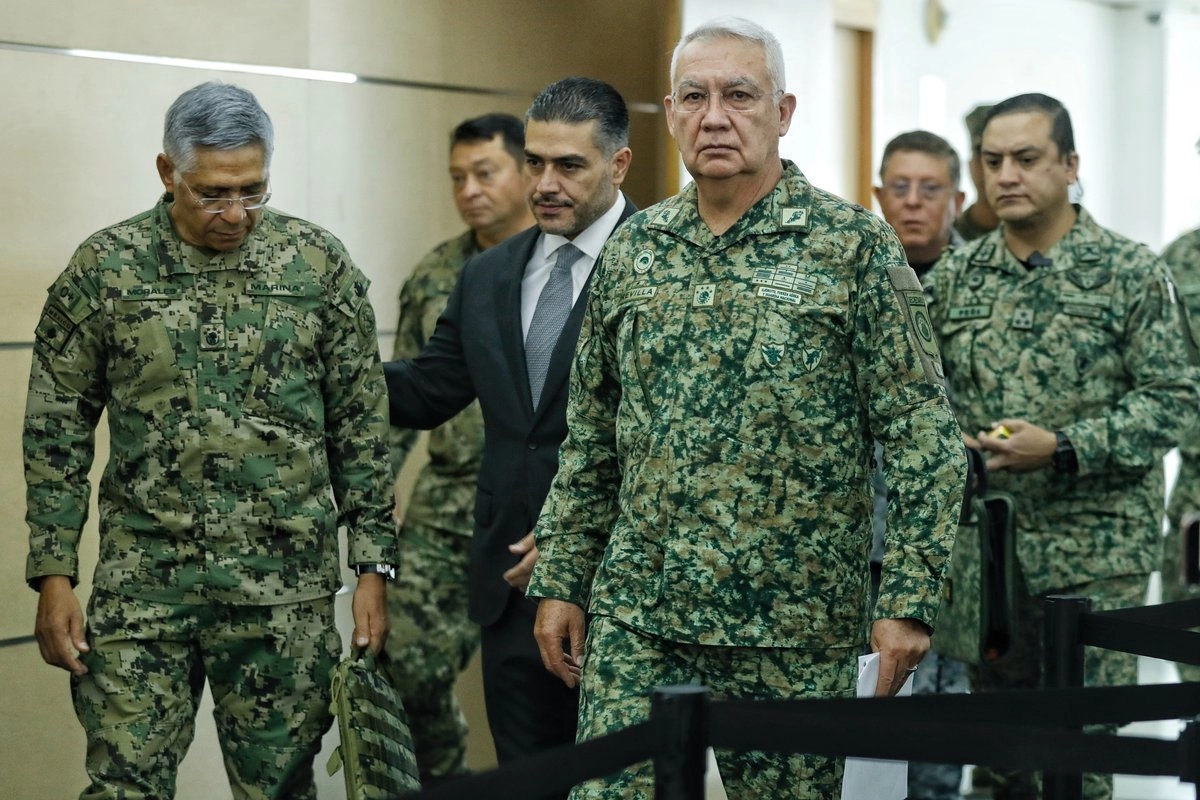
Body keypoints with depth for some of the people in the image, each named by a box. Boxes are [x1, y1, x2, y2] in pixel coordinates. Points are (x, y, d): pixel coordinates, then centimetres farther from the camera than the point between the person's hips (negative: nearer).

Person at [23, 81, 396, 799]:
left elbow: (362, 426, 6)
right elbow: (57, 431, 4)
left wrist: (375, 564, 2)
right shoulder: (106, 269, 0)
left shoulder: (319, 264, 1)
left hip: (287, 583, 0)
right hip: (141, 582, 0)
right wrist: (54, 574, -1)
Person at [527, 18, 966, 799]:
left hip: (794, 627, -3)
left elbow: (922, 435, -6)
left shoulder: (854, 245, -4)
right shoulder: (633, 250, 9)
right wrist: (562, 580, 11)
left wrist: (907, 601, -12)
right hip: (636, 614, 3)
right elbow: (590, 437, 15)